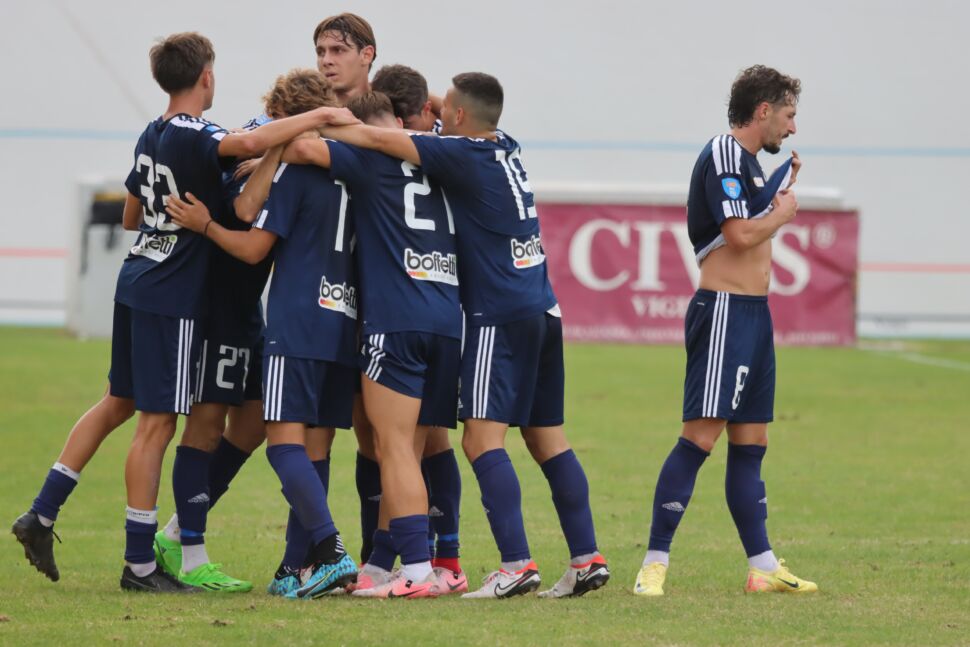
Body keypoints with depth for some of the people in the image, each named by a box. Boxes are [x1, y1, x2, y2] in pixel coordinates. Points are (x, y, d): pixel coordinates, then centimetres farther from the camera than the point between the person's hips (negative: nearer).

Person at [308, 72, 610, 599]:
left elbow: (379, 139, -11)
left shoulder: (466, 157, -11)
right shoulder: (505, 149, 12)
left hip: (499, 317, -9)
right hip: (542, 312, 9)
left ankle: (516, 564, -21)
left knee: (482, 438, -11)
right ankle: (586, 559, 10)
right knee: (548, 440, 12)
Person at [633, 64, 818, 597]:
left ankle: (763, 566, 15)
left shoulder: (746, 161, 18)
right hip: (725, 309, -10)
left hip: (753, 313, 10)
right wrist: (783, 213, -3)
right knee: (701, 436, -13)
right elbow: (741, 235, -20)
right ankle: (654, 563, -13)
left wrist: (781, 196, 21)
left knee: (750, 443, 11)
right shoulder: (724, 154, -12)